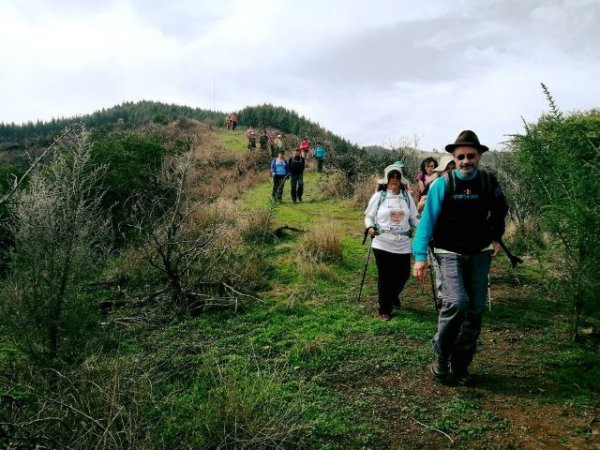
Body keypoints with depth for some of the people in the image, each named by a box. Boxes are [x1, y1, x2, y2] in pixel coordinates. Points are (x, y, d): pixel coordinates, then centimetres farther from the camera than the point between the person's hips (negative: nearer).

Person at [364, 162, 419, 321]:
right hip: (383, 244, -3)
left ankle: (393, 295, 44)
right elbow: (369, 216, 5)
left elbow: (413, 218, 9)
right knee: (385, 277, 3)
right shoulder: (379, 196, -1)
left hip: (403, 245, 3)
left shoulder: (407, 197, 6)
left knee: (403, 274, 10)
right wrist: (370, 228, -15)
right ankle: (385, 310, 19)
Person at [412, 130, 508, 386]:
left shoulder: (488, 182, 0)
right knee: (457, 302, -23)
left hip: (479, 254, 4)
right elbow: (427, 220, -13)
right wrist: (420, 256, -19)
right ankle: (440, 355, -1)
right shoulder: (443, 185, -11)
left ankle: (460, 365, 20)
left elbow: (500, 211, 20)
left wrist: (495, 238, 18)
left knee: (476, 310, 5)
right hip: (450, 254, -4)